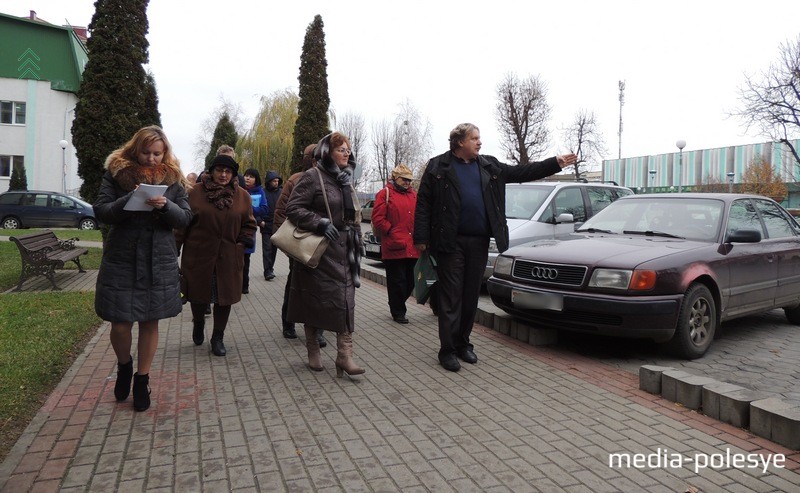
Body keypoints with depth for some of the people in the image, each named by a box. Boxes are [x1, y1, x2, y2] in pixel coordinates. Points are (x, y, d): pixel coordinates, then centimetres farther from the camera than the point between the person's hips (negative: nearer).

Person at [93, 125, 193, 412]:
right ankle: (124, 366, 31)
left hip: (159, 262, 1)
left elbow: (185, 218, 2)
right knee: (120, 324, -1)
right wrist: (129, 200, -21)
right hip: (121, 259, -1)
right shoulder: (117, 173, 1)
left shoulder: (173, 178, 5)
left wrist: (166, 205, -18)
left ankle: (142, 380, 26)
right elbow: (101, 211, -4)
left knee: (150, 322, 8)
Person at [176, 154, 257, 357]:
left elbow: (249, 225, 10)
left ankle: (218, 338, 22)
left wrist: (241, 243, -3)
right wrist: (175, 247, -2)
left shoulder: (242, 196, 3)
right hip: (199, 255, -1)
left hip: (229, 258, 1)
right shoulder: (196, 192, -1)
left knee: (224, 297, 6)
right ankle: (198, 323, 42)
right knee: (198, 294, 10)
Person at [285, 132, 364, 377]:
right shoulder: (313, 177, -7)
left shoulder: (346, 179, 16)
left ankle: (345, 354, -3)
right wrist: (320, 224, -22)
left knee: (345, 300, -3)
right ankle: (313, 350, 21)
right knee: (315, 299, 4)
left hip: (344, 250, 6)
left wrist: (357, 239, 18)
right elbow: (293, 208, -13)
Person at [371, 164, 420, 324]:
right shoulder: (385, 194, 0)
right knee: (397, 281, 0)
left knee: (410, 282, 10)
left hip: (412, 249, 6)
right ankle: (398, 312, 14)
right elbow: (377, 218, -7)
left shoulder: (414, 195, 18)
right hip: (394, 248, -6)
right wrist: (392, 233, -10)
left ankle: (397, 305, 30)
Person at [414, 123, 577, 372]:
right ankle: (447, 350, 4)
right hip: (451, 242, -5)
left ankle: (463, 344, 24)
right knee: (450, 296, -3)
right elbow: (423, 203, -3)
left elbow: (521, 172, 17)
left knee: (471, 296, 11)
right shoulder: (438, 167, 0)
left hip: (479, 242, 5)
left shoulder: (489, 166, 15)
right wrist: (421, 238, -11)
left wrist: (556, 163, 11)